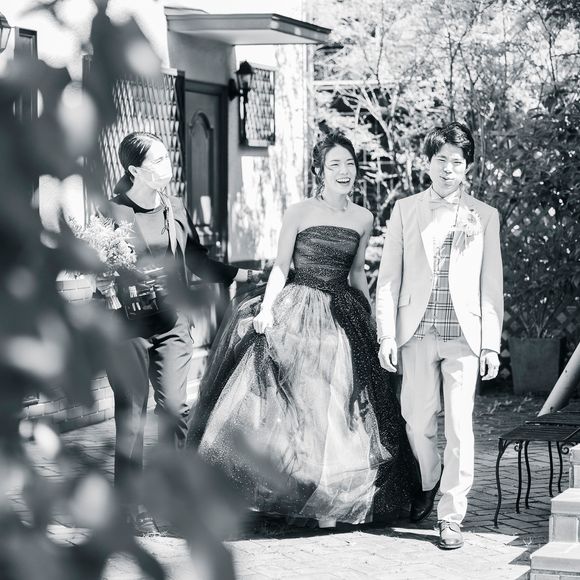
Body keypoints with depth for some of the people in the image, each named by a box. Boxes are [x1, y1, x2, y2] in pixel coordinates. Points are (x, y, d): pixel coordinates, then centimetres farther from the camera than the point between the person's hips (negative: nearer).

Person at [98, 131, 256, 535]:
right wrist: (104, 284, -24)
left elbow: (196, 260, 19)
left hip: (172, 323, 4)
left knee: (175, 407, -2)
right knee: (131, 414, -1)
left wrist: (238, 275, 12)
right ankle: (134, 505, 7)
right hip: (129, 324, -4)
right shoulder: (114, 212, -5)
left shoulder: (175, 209, 10)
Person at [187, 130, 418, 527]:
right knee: (282, 401, -6)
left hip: (342, 316, 4)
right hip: (296, 311, -4)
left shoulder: (363, 219, 6)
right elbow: (281, 266, -3)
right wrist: (267, 307, -15)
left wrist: (370, 317, 16)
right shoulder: (299, 214, -5)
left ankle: (323, 499, 16)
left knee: (334, 407, 6)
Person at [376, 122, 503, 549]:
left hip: (464, 334, -1)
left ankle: (451, 516, 3)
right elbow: (389, 277, 7)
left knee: (459, 425, -5)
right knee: (418, 421, 6)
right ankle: (428, 486, 33)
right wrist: (387, 335, -1)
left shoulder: (485, 216, 8)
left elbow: (492, 284, 7)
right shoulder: (405, 210, 8)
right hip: (417, 332, 1)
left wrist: (491, 344, 1)